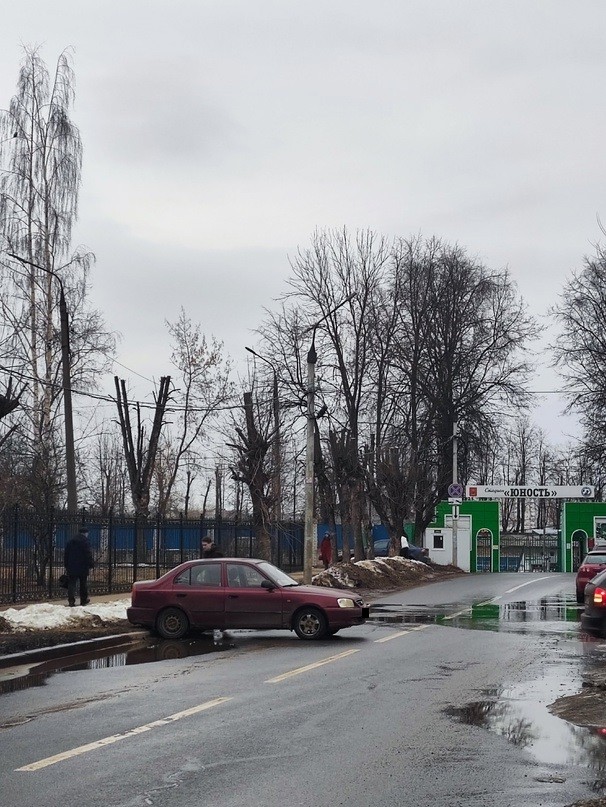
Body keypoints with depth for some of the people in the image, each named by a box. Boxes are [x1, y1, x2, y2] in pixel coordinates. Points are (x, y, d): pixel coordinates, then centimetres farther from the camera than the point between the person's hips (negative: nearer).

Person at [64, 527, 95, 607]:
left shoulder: (70, 541, 11)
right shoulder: (85, 541, -8)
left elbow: (66, 554, 14)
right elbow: (88, 554, -12)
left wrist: (66, 565, 19)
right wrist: (91, 564, -5)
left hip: (71, 567, 4)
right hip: (83, 567, -4)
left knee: (71, 584, 1)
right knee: (83, 584, 9)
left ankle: (71, 601, -11)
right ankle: (84, 600, 16)